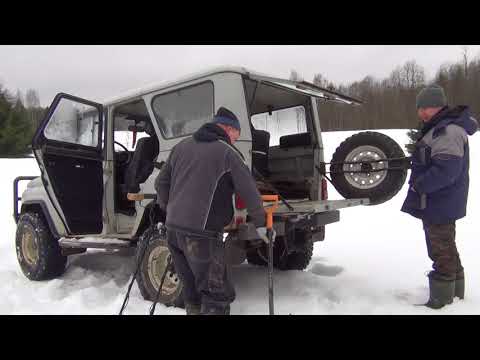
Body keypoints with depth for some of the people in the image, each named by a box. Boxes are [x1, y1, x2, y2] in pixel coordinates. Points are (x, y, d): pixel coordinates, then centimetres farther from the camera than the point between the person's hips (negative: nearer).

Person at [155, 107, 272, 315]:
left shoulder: (181, 147, 14)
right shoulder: (227, 152, -4)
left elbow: (161, 182, 19)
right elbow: (249, 192, -3)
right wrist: (260, 224, 8)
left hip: (173, 229, 7)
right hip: (202, 234, -7)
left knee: (191, 291, 20)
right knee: (218, 295, 1)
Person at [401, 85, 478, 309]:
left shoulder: (448, 131, -22)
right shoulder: (439, 128, 12)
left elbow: (445, 171, -30)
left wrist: (419, 184, -20)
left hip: (439, 206, -11)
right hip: (438, 204, 11)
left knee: (442, 253, 1)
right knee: (446, 250, 22)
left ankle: (441, 301, 13)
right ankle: (455, 292, 39)